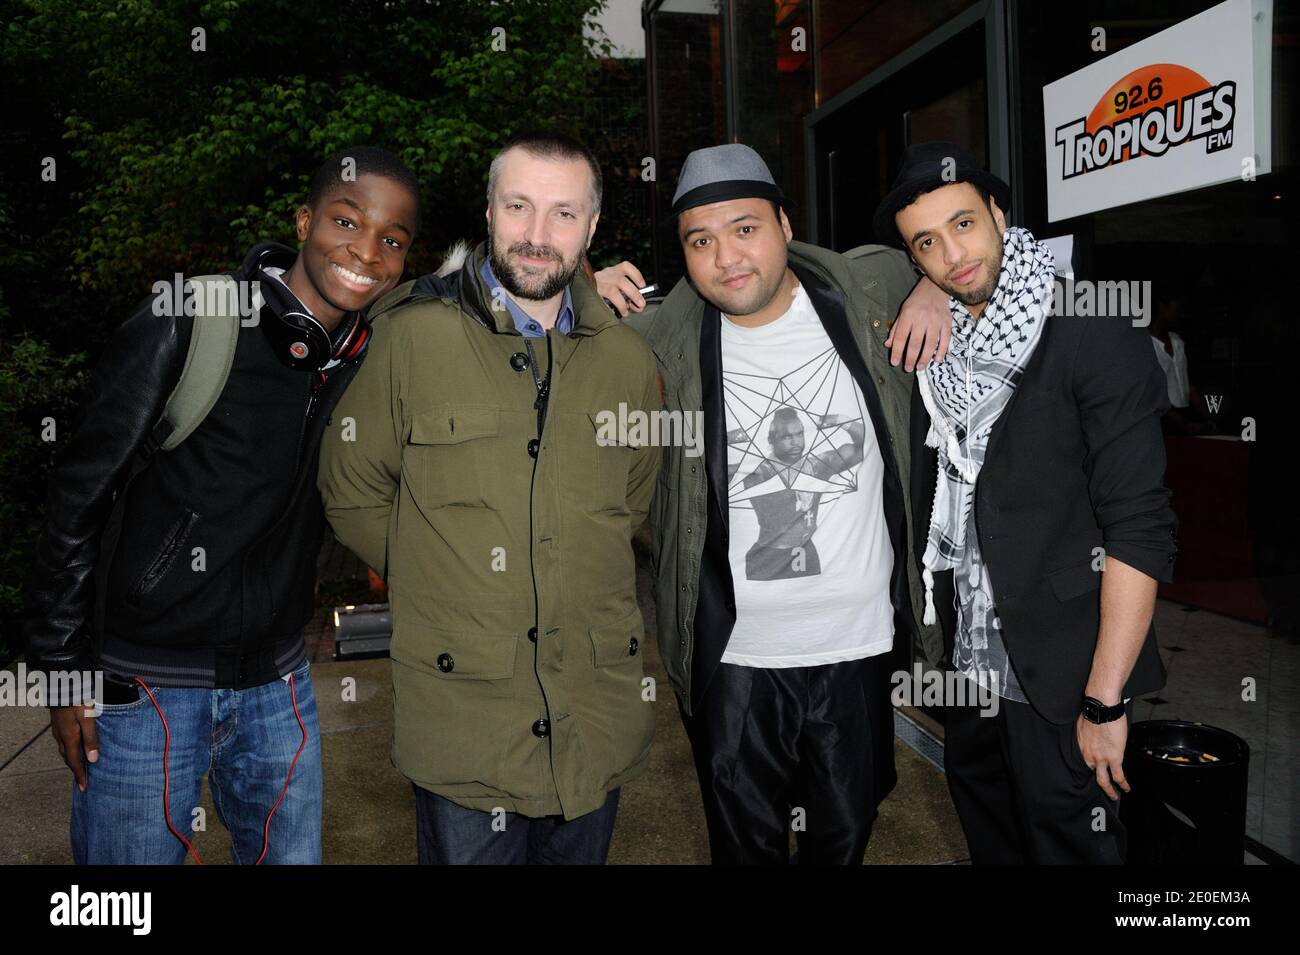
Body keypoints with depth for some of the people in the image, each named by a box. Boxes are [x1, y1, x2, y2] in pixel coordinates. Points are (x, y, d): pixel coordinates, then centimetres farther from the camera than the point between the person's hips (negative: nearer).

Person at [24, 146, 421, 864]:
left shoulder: (373, 355, -1)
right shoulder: (186, 326, -15)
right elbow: (78, 497, -10)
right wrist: (63, 669, -6)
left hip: (277, 686, 4)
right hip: (143, 687, -4)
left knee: (291, 856, 18)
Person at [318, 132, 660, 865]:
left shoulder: (628, 356, 2)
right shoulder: (413, 336, -6)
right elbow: (353, 493, 2)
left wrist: (591, 597, 10)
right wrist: (437, 580, 3)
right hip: (462, 716, -2)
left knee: (582, 850, 20)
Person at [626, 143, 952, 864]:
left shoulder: (868, 289, -5)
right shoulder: (664, 337, -6)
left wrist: (936, 288, -6)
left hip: (860, 648, 1)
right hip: (732, 657, -1)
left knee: (845, 838, 24)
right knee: (746, 845, 18)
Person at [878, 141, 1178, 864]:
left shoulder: (1095, 336, -15)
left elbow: (1139, 528, -18)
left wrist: (1105, 702, -20)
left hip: (1060, 670, -6)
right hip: (966, 657, 6)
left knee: (1066, 843, 10)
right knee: (990, 836, 24)